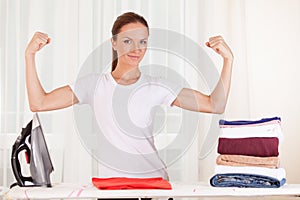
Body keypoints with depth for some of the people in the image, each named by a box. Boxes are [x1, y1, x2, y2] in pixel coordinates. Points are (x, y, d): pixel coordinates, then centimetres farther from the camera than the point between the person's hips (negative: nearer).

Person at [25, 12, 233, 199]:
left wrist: (228, 60, -11)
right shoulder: (95, 84, 4)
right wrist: (30, 56, -6)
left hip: (154, 182, 0)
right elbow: (39, 104, 0)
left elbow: (214, 105, -2)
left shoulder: (157, 87, 3)